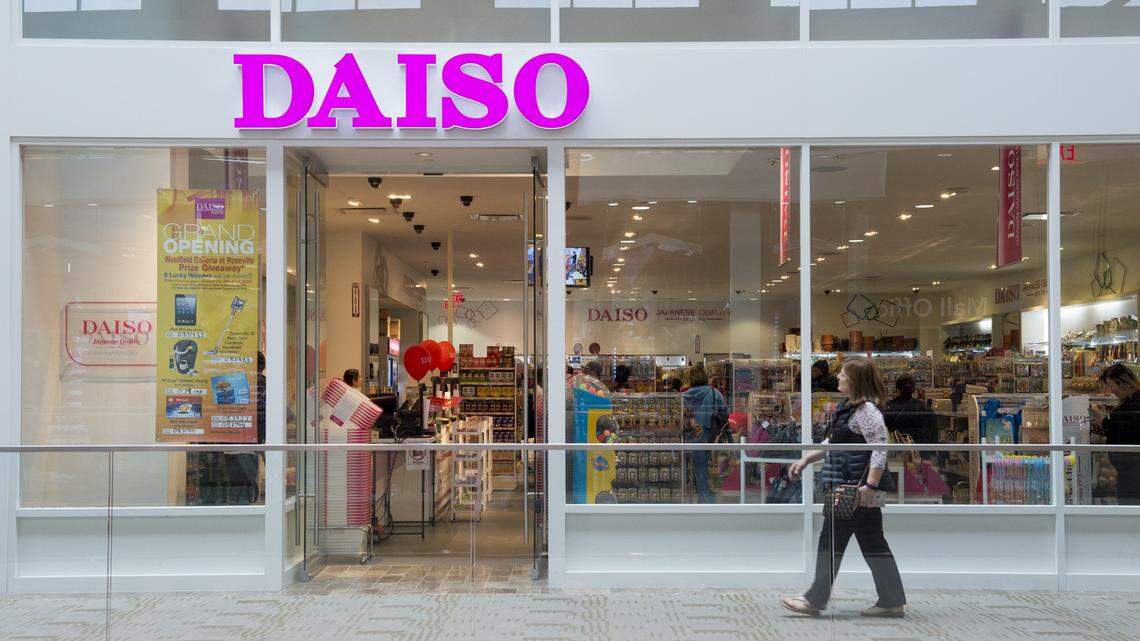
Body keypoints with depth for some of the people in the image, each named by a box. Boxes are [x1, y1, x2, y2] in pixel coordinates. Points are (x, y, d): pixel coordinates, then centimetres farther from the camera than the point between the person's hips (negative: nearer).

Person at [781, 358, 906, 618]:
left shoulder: (867, 411, -17)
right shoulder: (848, 407, 15)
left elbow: (880, 450, -23)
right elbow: (832, 443, 24)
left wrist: (870, 486, -26)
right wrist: (805, 460, 20)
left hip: (856, 487, -10)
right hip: (850, 487, 10)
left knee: (832, 540, -2)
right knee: (872, 543, 11)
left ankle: (815, 600, 7)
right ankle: (892, 602, 16)